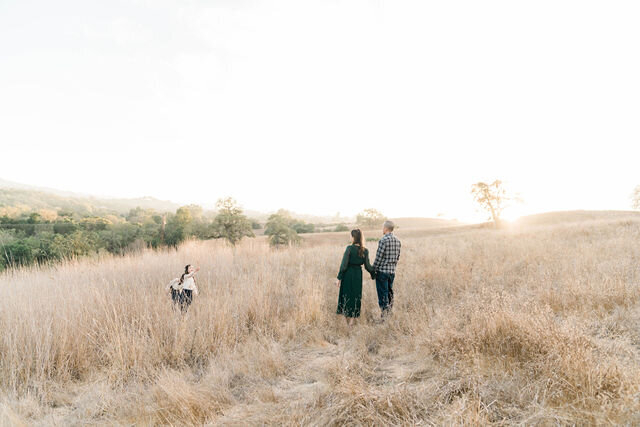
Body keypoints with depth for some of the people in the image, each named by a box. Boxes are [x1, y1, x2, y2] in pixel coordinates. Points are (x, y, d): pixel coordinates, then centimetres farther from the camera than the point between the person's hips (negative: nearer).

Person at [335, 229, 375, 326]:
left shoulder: (349, 248, -14)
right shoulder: (365, 251, -3)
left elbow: (344, 265, -15)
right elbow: (367, 266, 0)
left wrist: (339, 278, -10)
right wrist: (373, 274, 19)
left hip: (348, 274, -3)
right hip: (358, 275, 3)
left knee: (346, 295, 10)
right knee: (356, 296, 13)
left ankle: (347, 321, 16)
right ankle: (351, 321, 13)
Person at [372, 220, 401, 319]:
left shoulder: (383, 240, -16)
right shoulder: (397, 241, 6)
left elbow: (379, 257, -16)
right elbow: (398, 256, 12)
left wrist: (373, 269, -6)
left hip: (382, 271, -7)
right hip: (392, 271, 7)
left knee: (382, 293, 0)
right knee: (389, 292, 17)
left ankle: (384, 315, 2)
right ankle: (389, 311, 24)